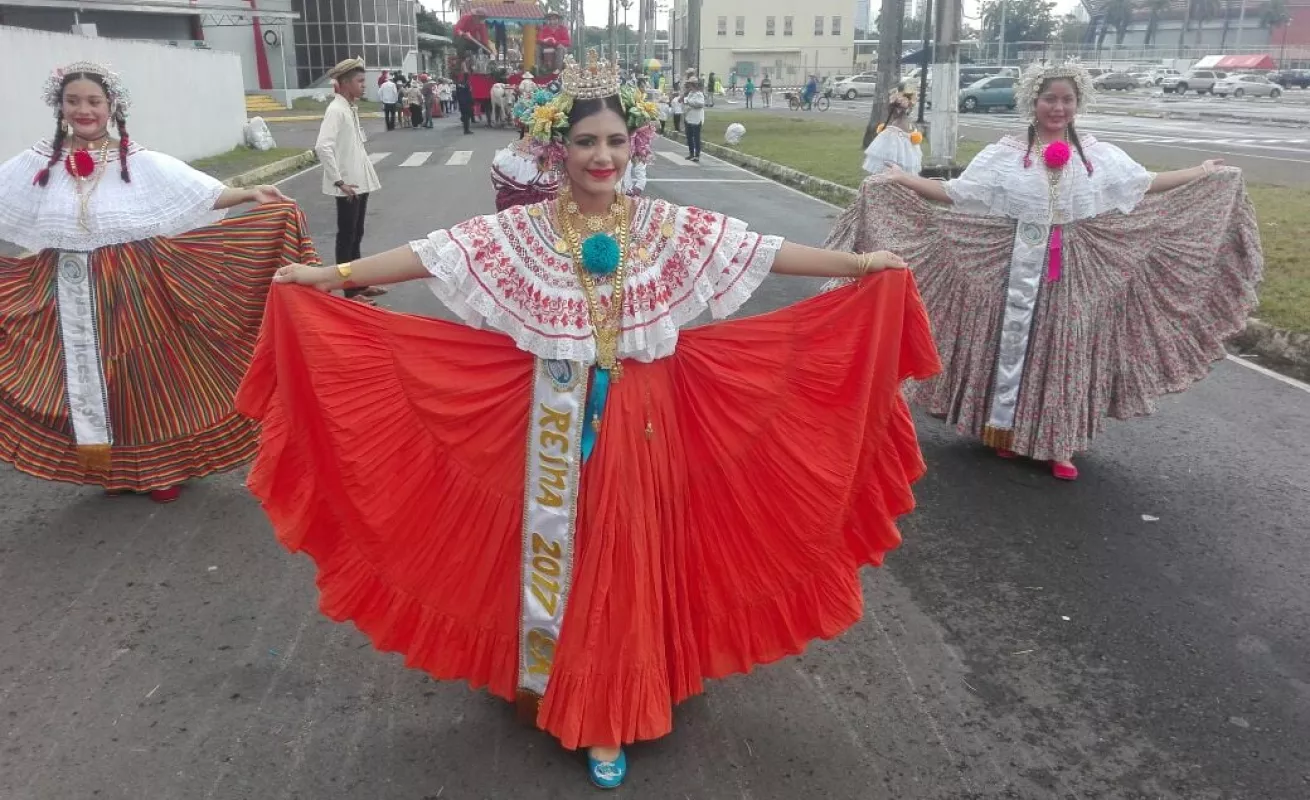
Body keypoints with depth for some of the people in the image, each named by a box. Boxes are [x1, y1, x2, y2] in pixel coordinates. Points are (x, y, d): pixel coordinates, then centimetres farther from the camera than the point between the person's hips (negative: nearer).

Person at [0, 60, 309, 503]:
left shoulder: (139, 161, -6)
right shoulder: (36, 163, 2)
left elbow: (201, 193, -13)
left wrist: (250, 194, -25)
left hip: (132, 287, -2)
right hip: (70, 293, 3)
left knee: (146, 374, 7)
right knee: (88, 377, 11)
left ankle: (161, 465, 25)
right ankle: (114, 469, 30)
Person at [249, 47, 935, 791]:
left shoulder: (669, 227, -1)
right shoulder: (522, 230, -2)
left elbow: (762, 250, -1)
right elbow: (432, 253, -5)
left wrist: (861, 265, -1)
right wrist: (331, 274, -8)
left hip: (640, 422, 1)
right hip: (559, 423, 0)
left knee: (626, 559, 8)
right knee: (556, 549, 11)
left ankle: (609, 715, 25)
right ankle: (557, 689, 33)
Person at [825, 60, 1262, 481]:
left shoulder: (1099, 154, 5)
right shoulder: (1005, 153, -4)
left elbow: (1146, 184, 14)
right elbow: (955, 194, -6)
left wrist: (1204, 173, 14)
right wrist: (901, 179, -14)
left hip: (1076, 273, 3)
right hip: (1022, 268, -2)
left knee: (1067, 350, 7)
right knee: (1015, 343, 5)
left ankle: (1060, 442, 18)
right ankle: (1007, 428, 21)